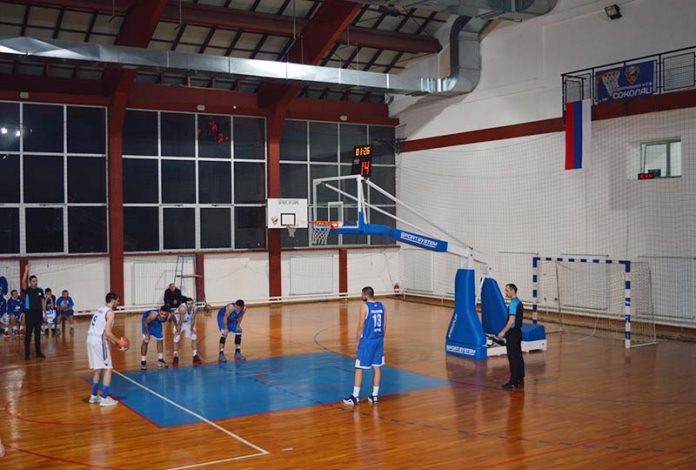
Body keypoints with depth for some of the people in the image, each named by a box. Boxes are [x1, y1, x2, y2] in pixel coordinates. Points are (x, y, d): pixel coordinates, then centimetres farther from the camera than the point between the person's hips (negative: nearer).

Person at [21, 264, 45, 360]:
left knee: (38, 333, 9)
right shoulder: (27, 290, -3)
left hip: (38, 313, 4)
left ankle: (38, 352, 16)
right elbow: (23, 282, -22)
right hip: (29, 313, -4)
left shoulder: (40, 290, 8)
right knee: (28, 334, -2)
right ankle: (26, 353, 1)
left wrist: (44, 312, 7)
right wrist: (26, 271, -26)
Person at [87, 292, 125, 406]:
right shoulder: (110, 312, -8)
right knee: (107, 369, -2)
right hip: (99, 341, -9)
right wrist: (119, 342, -5)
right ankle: (104, 398, -3)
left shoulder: (101, 310, 20)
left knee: (98, 369, 20)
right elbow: (107, 333, -17)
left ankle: (94, 396, 27)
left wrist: (113, 341, 24)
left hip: (91, 339, 9)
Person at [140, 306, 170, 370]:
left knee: (160, 340, 9)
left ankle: (160, 360, 23)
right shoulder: (153, 315, -44)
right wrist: (147, 334, -21)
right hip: (147, 320, -5)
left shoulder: (168, 316, -32)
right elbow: (145, 322, -25)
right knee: (146, 341, -8)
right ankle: (143, 362, 2)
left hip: (157, 322, 5)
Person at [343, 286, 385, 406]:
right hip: (379, 340, 6)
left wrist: (357, 340, -2)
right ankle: (375, 396, 14)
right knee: (377, 368, 10)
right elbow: (384, 325, 10)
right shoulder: (381, 306, 7)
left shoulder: (364, 306, -12)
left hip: (367, 341, -6)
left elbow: (361, 326, -13)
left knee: (359, 369, 1)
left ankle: (355, 396, 2)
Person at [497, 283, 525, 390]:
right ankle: (520, 379, 20)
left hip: (512, 333, -10)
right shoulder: (519, 303, 13)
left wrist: (503, 332, -16)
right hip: (518, 331, 10)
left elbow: (511, 321, -22)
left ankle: (513, 382, -6)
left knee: (513, 358, -7)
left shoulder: (513, 304, -17)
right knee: (518, 357, 13)